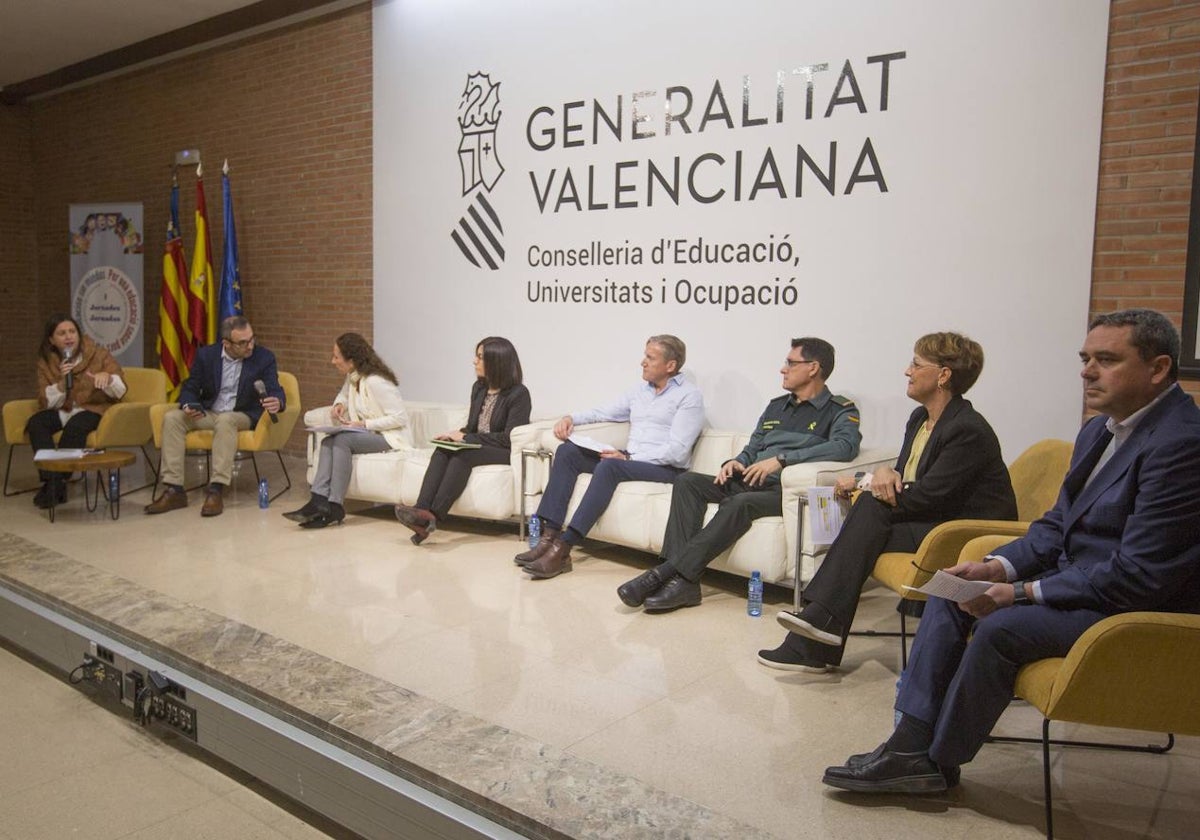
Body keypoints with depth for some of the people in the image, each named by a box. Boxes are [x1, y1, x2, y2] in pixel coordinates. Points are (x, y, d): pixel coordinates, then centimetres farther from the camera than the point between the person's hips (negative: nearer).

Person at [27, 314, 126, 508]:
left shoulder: (98, 354, -5)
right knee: (36, 423, -26)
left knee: (75, 426, -35)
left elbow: (120, 392, -9)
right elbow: (46, 402, -1)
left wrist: (107, 377, -31)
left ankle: (58, 484, -25)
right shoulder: (46, 362, 3)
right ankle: (51, 479, -30)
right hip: (63, 411, 4)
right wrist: (62, 382, -19)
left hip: (94, 409, -4)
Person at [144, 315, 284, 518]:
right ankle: (174, 490, -22)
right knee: (172, 418, -20)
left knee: (225, 420, -36)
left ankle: (217, 490, -37)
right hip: (207, 414, 4)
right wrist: (188, 405, -17)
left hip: (242, 416, -3)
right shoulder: (206, 354, 0)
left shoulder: (264, 358, -6)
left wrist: (276, 402, -41)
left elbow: (275, 391, -15)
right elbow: (190, 387, 7)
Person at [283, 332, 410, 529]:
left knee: (342, 440, -28)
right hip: (369, 434, 9)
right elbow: (343, 394, 31)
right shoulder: (352, 378, 7)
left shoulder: (375, 382, -21)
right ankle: (319, 502, -25)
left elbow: (400, 417, -22)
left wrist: (364, 424, -20)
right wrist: (339, 404, 6)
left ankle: (335, 507, -24)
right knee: (328, 441, -15)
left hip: (390, 437, -9)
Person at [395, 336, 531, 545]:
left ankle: (433, 515, -39)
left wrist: (466, 438, -16)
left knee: (462, 454, -33)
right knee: (442, 451, -24)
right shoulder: (478, 388, 14)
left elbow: (509, 438, -15)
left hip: (505, 453, -6)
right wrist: (458, 434, -5)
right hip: (475, 448, 6)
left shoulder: (518, 394, -9)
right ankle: (421, 511, -40)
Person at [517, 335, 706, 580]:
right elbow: (605, 413, 26)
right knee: (567, 452, -9)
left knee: (609, 466, -35)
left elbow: (677, 451, -14)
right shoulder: (640, 391, 19)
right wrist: (571, 418, 5)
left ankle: (562, 549, -37)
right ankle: (549, 535, -19)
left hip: (666, 468, -8)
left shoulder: (689, 396, -5)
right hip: (630, 460, 8)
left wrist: (628, 458, -22)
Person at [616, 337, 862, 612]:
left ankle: (664, 573, -35)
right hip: (748, 481, 7)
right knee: (687, 481, -17)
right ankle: (684, 581, -30)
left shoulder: (840, 411, 3)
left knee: (740, 503, -36)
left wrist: (782, 459, -26)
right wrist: (735, 463, 1)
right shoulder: (776, 406, 24)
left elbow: (846, 445, -19)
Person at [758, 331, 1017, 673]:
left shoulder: (969, 430, -17)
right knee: (870, 509, -18)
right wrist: (885, 474, -12)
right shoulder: (920, 418, 11)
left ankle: (823, 620, -21)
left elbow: (928, 497, -21)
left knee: (870, 509, -23)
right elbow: (906, 486, 13)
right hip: (931, 522, 8)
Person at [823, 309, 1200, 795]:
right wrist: (998, 567, -5)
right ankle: (912, 745, -2)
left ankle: (940, 763, -4)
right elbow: (1057, 524, 13)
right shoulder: (1102, 428, 8)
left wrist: (1022, 592, -22)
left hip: (1138, 608, -10)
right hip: (1078, 577, 10)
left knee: (1001, 626, -26)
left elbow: (1138, 577, -25)